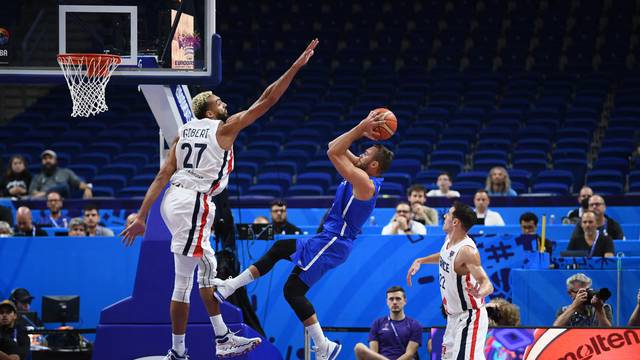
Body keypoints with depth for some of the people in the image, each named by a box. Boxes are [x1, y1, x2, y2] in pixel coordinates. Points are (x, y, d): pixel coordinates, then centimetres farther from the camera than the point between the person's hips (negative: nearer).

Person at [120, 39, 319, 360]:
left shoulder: (185, 131, 15)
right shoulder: (225, 128, -3)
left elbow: (163, 175, 9)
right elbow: (267, 101, -4)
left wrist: (142, 216, 7)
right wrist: (296, 66, 1)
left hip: (174, 198, 8)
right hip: (194, 202, -8)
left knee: (207, 270, 19)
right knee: (183, 282, -3)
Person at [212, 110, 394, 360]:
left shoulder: (364, 181, -20)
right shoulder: (361, 176, 10)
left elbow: (333, 152, -22)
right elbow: (336, 149, 18)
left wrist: (360, 129, -16)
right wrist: (362, 132, 9)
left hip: (331, 245, -11)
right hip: (328, 239, 11)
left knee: (294, 291, -11)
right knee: (279, 248, 23)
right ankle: (230, 286, 27)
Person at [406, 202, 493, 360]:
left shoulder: (467, 250, -26)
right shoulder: (448, 240, 2)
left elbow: (487, 284, -34)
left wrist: (479, 293, -56)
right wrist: (420, 261, 20)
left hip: (469, 317, -10)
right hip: (453, 317, 10)